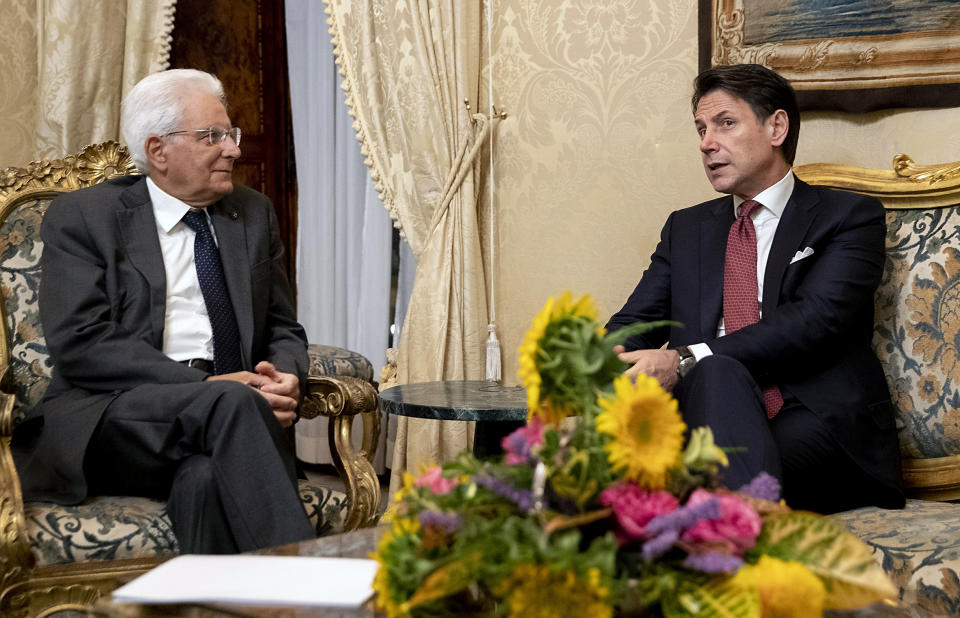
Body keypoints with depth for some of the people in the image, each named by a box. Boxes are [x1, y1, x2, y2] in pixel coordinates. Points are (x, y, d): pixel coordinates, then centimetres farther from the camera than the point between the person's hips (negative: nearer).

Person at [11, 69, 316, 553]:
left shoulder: (254, 214, 20)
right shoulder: (80, 217, 4)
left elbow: (283, 331, 22)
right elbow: (79, 344, -8)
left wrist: (284, 377, -5)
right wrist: (208, 386, -18)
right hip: (111, 414, -3)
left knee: (207, 479, -35)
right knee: (233, 402, -34)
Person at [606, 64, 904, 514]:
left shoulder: (850, 217, 9)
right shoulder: (686, 229, 26)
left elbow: (816, 319, -9)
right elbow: (632, 325, 17)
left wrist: (683, 361, -19)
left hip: (818, 426, -3)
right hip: (712, 421, 3)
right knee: (718, 372, -33)